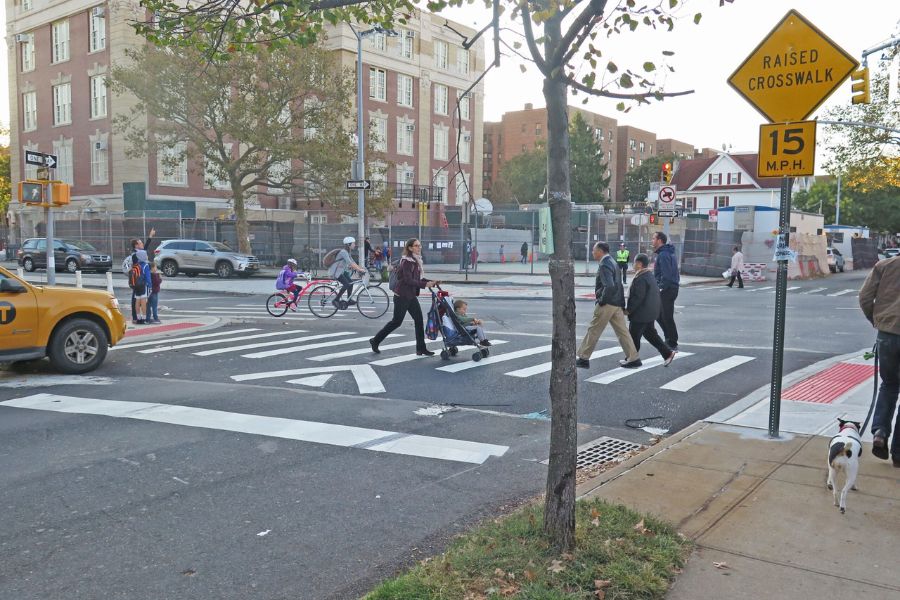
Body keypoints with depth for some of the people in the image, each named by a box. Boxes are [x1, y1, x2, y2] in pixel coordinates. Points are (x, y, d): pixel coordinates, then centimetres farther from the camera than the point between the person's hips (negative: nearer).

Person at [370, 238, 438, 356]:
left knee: (419, 320, 4)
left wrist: (432, 282, 0)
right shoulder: (407, 261, -17)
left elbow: (418, 278, 14)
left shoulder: (417, 261, 10)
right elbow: (408, 280, -25)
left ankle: (421, 349, 10)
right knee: (397, 321, 0)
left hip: (411, 296, 9)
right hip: (402, 296, -9)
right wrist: (425, 284, -29)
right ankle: (375, 341, 16)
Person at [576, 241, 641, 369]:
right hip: (616, 304, 9)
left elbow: (609, 286, -29)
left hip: (606, 305, -9)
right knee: (622, 331, 10)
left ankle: (583, 358, 10)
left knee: (593, 331, 1)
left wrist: (602, 300, -16)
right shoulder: (612, 262, 14)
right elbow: (618, 285, 18)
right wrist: (622, 304, 20)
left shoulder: (604, 265, -16)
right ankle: (633, 358, 12)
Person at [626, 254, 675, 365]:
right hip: (651, 313, 10)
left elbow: (638, 297, -25)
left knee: (634, 336, 2)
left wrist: (628, 309, -16)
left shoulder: (640, 279, -21)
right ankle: (667, 353, 14)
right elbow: (656, 293, 18)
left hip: (640, 314, -10)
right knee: (650, 334, 17)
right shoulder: (650, 275, 10)